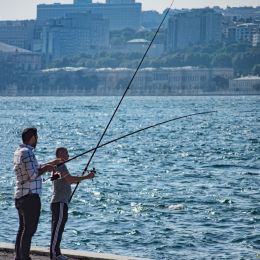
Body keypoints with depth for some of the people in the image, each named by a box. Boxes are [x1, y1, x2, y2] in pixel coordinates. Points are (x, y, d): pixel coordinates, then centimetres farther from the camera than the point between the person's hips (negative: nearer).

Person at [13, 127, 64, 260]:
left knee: (23, 228, 15)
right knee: (29, 229, -8)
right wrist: (45, 169, -5)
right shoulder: (27, 152, -16)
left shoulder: (19, 151, 14)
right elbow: (33, 175, -21)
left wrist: (51, 163, 31)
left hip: (20, 196, 10)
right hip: (30, 196, -10)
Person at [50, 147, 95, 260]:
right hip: (59, 202, -11)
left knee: (57, 228, 10)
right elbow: (70, 179, -23)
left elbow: (70, 181, 23)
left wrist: (87, 176, 13)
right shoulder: (60, 165, -10)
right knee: (58, 228, -11)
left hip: (58, 202, 11)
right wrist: (87, 177, -17)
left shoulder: (57, 166, 22)